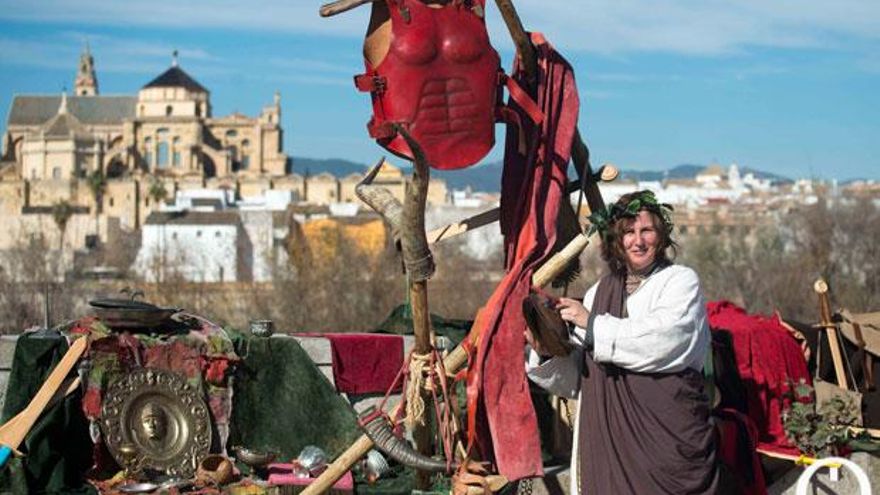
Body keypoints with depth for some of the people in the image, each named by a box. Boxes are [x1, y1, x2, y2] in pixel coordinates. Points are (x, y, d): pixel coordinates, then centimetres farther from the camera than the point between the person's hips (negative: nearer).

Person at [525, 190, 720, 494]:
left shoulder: (681, 281, 3)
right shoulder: (599, 293, 15)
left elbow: (662, 341, -17)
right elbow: (576, 379, 15)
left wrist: (593, 324, -10)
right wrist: (545, 354, -5)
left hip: (668, 434, -3)